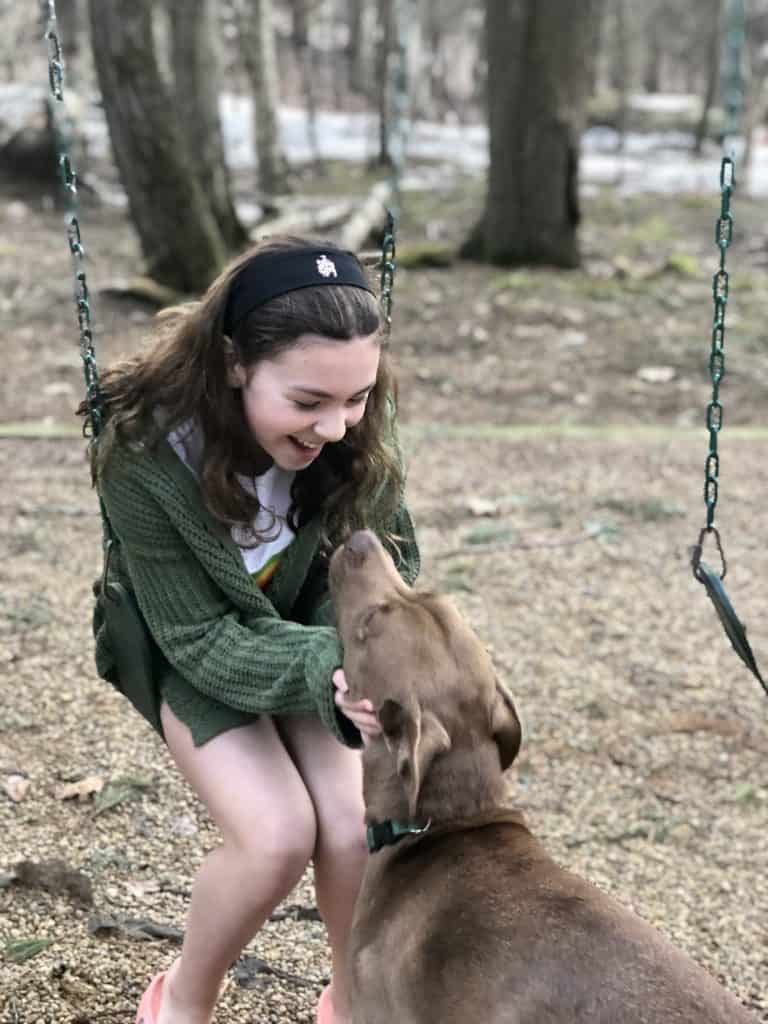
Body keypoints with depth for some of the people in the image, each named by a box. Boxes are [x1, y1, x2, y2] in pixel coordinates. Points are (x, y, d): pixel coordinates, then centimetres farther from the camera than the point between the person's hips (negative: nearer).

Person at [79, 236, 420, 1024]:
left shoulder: (354, 439, -24)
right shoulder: (146, 454, -33)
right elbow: (201, 639, -27)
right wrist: (327, 673, -44)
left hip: (311, 629, 3)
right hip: (190, 647, -2)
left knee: (355, 832, -16)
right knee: (278, 835, -21)